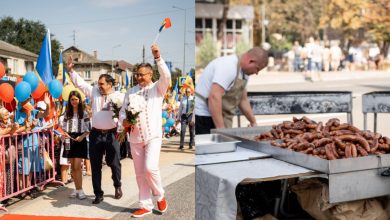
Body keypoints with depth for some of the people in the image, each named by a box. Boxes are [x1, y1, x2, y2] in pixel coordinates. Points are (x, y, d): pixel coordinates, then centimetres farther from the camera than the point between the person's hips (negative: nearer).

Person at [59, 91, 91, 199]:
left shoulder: (84, 113, -1)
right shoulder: (66, 113, 8)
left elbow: (88, 129, -1)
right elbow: (63, 127, 12)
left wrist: (82, 136, -17)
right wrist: (65, 133, -8)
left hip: (80, 140, -4)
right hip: (70, 140, 4)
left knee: (77, 166, -10)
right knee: (73, 166, 8)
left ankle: (80, 190, -4)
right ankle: (77, 189, 17)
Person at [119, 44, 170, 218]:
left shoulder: (158, 88, 2)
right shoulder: (130, 92, 11)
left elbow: (166, 76, -17)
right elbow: (122, 111, 11)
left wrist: (158, 58, -27)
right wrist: (123, 121, -10)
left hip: (153, 136, -4)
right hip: (135, 138, 4)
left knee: (150, 168, -18)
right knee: (140, 173, 7)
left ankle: (160, 196, 9)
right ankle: (145, 206, 19)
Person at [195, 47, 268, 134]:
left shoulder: (244, 72, 10)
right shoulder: (228, 66, -21)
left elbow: (243, 100, 21)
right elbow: (214, 97, -30)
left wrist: (253, 123, 20)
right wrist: (221, 129, -31)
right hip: (204, 117, -9)